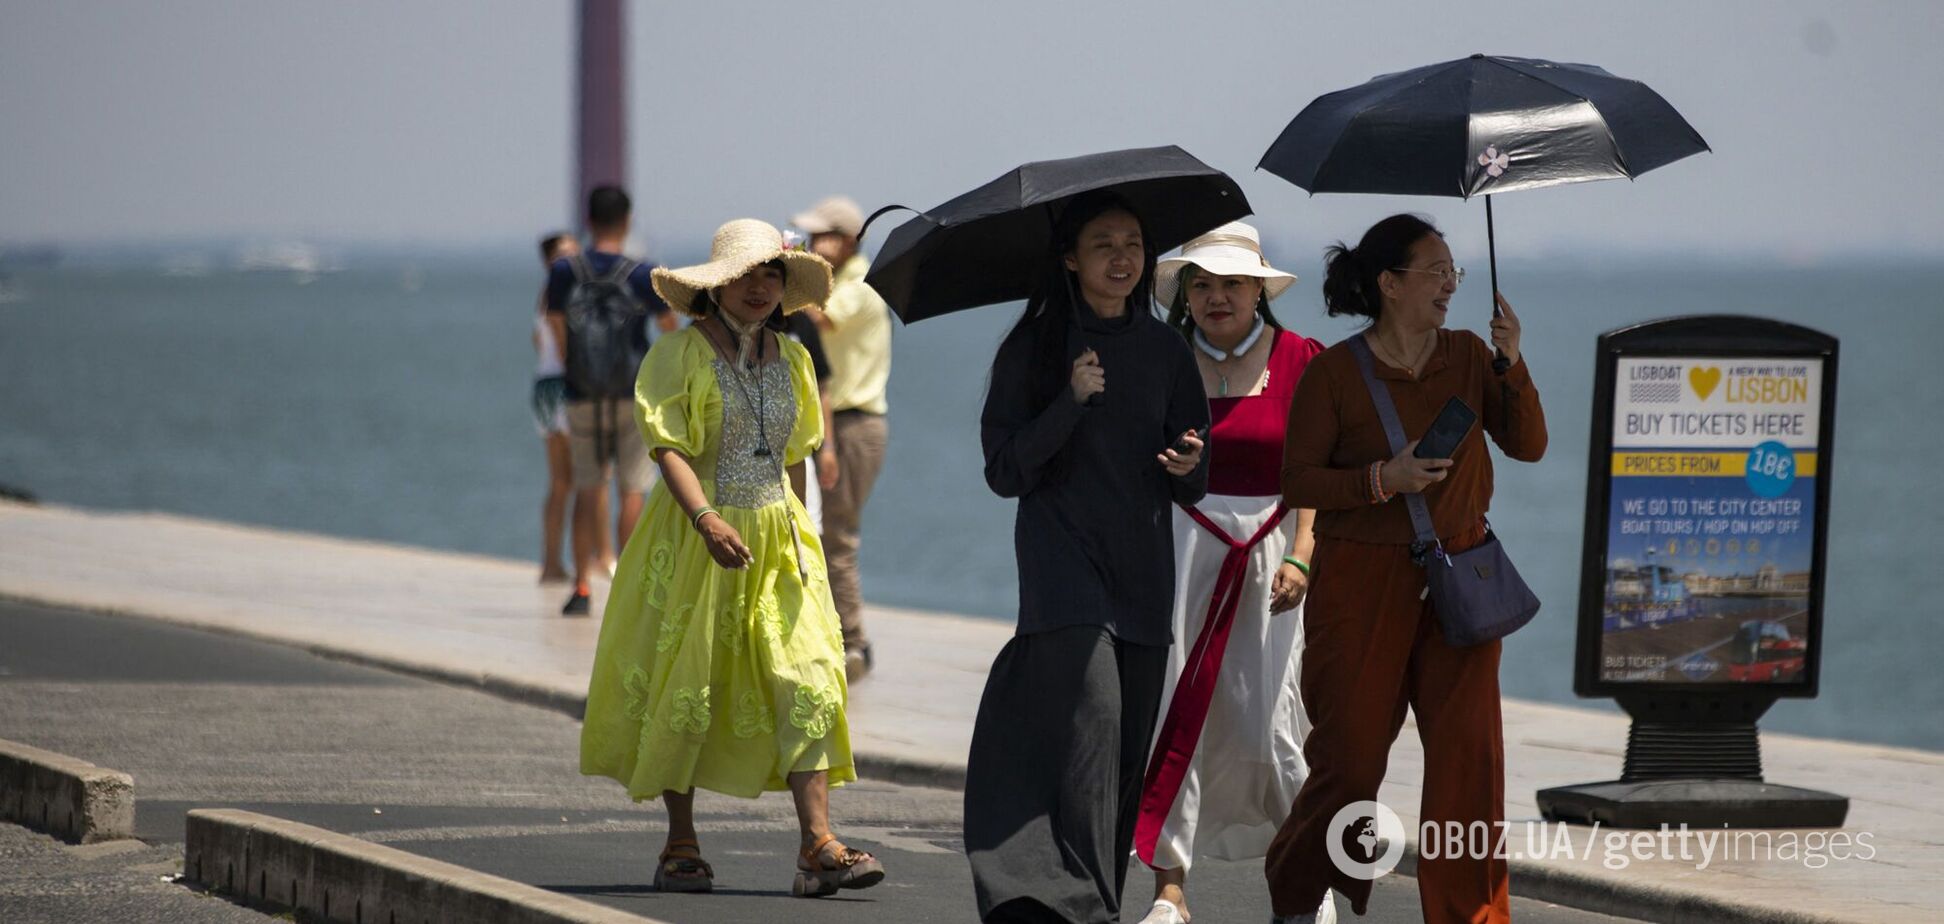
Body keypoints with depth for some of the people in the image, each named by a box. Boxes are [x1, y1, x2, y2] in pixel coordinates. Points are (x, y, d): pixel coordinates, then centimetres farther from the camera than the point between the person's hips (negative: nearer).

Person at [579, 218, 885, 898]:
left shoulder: (791, 359, 11)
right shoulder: (679, 353, -6)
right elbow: (667, 446, -16)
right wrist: (707, 519, -29)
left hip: (777, 540, 4)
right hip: (691, 538, -4)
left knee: (807, 682, -9)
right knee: (683, 687, 1)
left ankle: (818, 847, -16)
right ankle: (680, 847, 13)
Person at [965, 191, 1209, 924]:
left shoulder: (1164, 352, 11)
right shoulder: (1033, 348, 0)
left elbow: (1191, 488, 14)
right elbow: (1006, 470, -6)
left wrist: (1188, 467, -9)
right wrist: (1071, 402, -17)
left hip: (1143, 569, 5)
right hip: (1062, 557, -5)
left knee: (1129, 746, 3)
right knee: (1090, 710, -20)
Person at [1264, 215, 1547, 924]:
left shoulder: (1467, 356, 5)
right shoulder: (1335, 373, -7)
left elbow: (1528, 445, 0)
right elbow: (1298, 480, -6)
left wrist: (1512, 364, -14)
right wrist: (1381, 480, -19)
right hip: (1363, 580, -3)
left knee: (1469, 747, -4)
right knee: (1351, 752, 3)